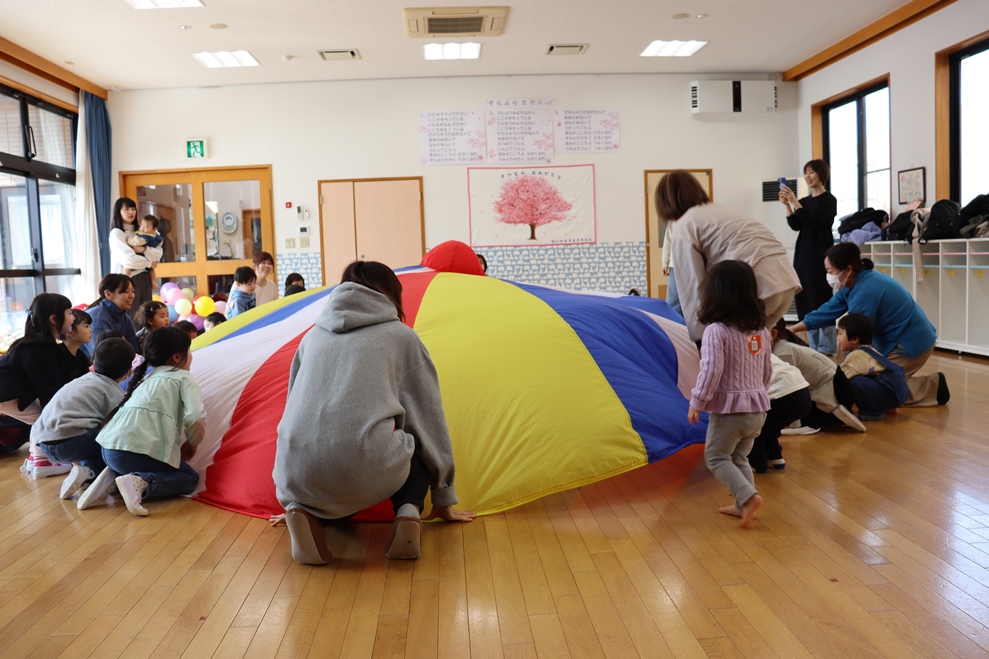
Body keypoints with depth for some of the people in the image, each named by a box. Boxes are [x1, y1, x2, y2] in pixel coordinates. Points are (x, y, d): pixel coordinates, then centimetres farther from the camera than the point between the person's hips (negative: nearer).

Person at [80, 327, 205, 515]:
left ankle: (112, 476, 7)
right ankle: (141, 483, -15)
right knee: (190, 478, 9)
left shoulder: (148, 378, 29)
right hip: (138, 449, -7)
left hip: (110, 449, 7)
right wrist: (191, 444, 10)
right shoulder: (184, 377, 7)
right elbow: (196, 417, -8)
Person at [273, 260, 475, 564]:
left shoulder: (313, 337, 24)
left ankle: (303, 511, 4)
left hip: (297, 479, 4)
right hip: (367, 476, -3)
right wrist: (444, 499, 27)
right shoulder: (401, 336, 13)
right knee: (420, 447, 28)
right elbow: (430, 418, 17)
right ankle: (407, 513, 0)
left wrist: (291, 498, 45)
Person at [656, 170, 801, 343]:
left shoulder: (684, 226, 4)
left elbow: (693, 287, 0)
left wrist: (699, 338, 5)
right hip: (787, 281, 8)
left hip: (757, 285, -8)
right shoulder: (720, 210, 28)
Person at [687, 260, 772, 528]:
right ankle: (743, 505, 21)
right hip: (758, 407, 7)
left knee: (717, 457, 7)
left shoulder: (716, 331, -17)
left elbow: (711, 370, -22)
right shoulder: (761, 330, 6)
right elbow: (767, 371, 14)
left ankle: (748, 496, -9)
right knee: (740, 457, 21)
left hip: (729, 408, -7)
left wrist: (696, 402, -13)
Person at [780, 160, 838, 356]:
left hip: (821, 254, -7)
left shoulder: (829, 200, -4)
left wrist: (794, 202, -19)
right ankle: (814, 347, 13)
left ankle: (827, 348, 0)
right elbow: (795, 226, 3)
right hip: (803, 254, 7)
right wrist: (786, 205, -9)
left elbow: (813, 221, -16)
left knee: (822, 300, -5)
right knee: (806, 301, 6)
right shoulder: (804, 201, 14)